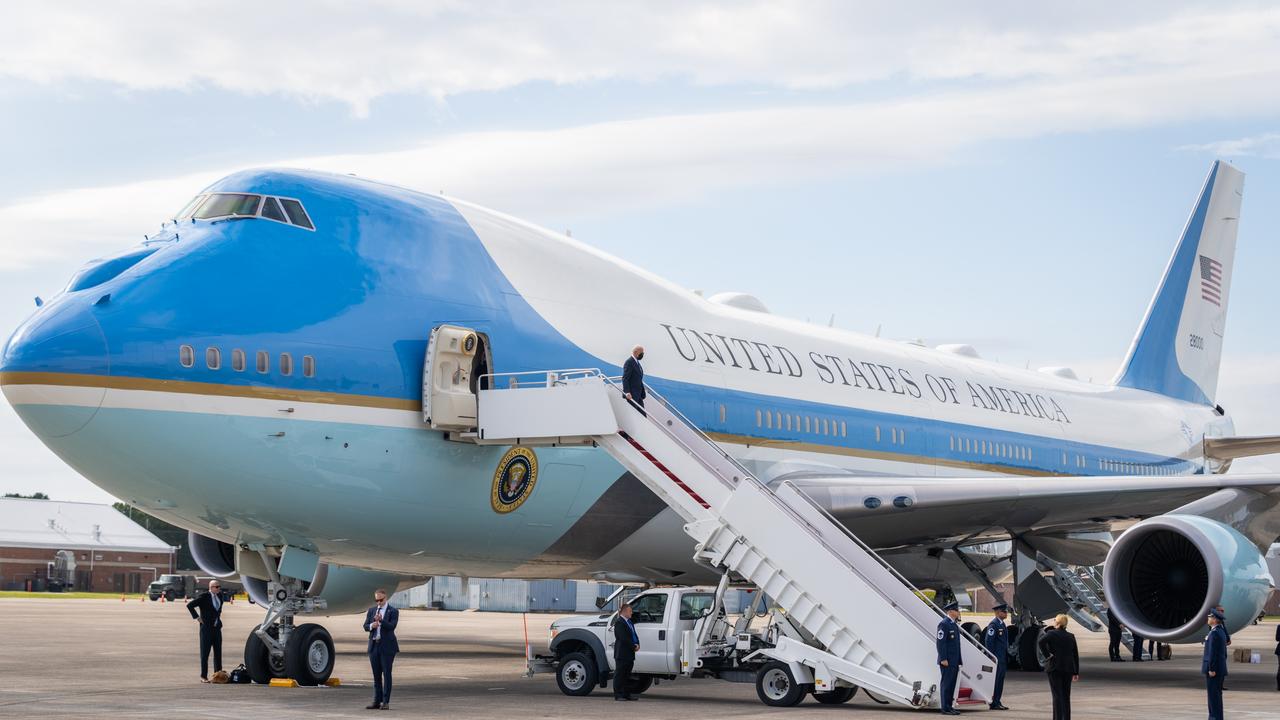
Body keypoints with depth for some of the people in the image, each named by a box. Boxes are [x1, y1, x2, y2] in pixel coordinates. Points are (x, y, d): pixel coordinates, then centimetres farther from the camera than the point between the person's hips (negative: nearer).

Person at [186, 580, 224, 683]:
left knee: (218, 652, 8)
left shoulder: (219, 595, 8)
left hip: (217, 628, 6)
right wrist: (197, 617, -13)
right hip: (206, 628, -6)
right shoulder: (203, 597, -12)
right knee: (205, 653, -2)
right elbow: (189, 605, -14)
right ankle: (203, 676, 2)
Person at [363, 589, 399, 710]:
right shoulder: (371, 610, 13)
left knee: (386, 674, -4)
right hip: (374, 645, 5)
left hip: (387, 646, -5)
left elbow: (392, 626, -14)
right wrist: (371, 626, -15)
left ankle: (386, 702, -3)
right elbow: (365, 626, 8)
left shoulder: (393, 611, -2)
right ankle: (377, 701, 13)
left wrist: (381, 620, -30)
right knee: (376, 675, 9)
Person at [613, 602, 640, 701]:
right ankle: (618, 695, -1)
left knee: (627, 674, 13)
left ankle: (626, 694, 18)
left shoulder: (629, 622, 18)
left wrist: (637, 644, 0)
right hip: (622, 654, -9)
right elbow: (623, 638, -20)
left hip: (629, 654, 9)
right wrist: (634, 646, -16)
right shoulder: (619, 623, -13)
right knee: (619, 674, -4)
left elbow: (634, 635, 19)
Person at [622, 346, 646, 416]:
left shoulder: (636, 362, 15)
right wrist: (627, 392, -30)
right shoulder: (629, 362, -15)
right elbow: (625, 379, -21)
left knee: (642, 414, 7)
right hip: (631, 394, -9)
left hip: (638, 394, 9)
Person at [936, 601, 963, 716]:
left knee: (952, 684, 10)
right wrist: (943, 659, -21)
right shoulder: (944, 624, -12)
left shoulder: (954, 624, 16)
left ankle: (950, 706, 15)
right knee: (946, 684, -6)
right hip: (947, 661, -9)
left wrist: (958, 660, 17)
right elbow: (940, 643, -17)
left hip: (954, 661, 9)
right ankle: (945, 708, -4)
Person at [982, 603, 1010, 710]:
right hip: (996, 658, -10)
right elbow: (988, 641, -18)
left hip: (1002, 658, 10)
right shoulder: (993, 624, -13)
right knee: (995, 680, -7)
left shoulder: (1002, 624, 17)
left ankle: (997, 702, 16)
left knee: (1000, 680, 11)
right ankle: (993, 703, -5)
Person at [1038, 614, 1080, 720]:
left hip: (1054, 668, -4)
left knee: (1057, 695, -4)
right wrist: (1076, 673, 12)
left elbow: (1041, 641, -26)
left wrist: (1047, 655, -14)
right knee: (1066, 696, 11)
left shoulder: (1051, 633, -6)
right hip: (1068, 668, 4)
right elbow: (1076, 656, 9)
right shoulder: (1071, 636, 8)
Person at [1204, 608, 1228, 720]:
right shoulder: (1221, 631, 14)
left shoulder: (1214, 633, -17)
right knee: (1216, 694, 14)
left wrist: (1211, 669, -21)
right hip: (1221, 669, 10)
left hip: (1214, 669, -10)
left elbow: (1213, 652, -21)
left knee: (1213, 694, -7)